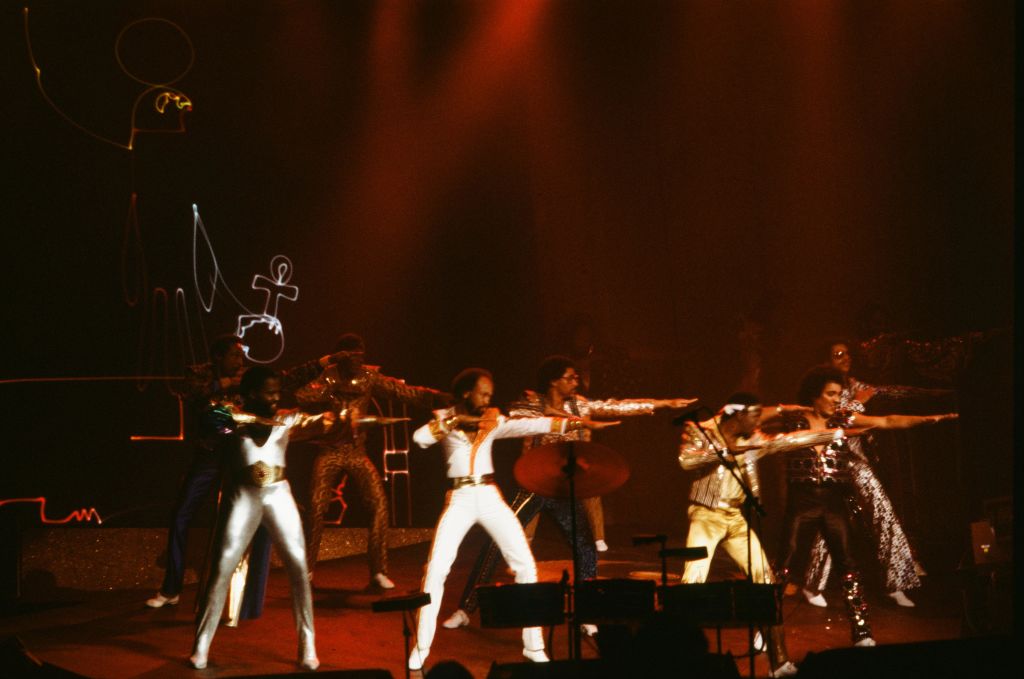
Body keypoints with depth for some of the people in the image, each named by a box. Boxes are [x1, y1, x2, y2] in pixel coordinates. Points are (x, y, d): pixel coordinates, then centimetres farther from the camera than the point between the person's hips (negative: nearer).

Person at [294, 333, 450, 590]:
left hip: (357, 451, 2)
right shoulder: (327, 378, -4)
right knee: (317, 507, -11)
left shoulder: (369, 377, 1)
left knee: (379, 504, -9)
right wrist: (332, 392, -33)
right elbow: (302, 397, -20)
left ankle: (378, 571, -1)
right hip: (329, 451, -2)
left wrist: (438, 397, -20)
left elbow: (404, 391, -8)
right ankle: (306, 570, 4)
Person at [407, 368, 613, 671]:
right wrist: (454, 422, -25)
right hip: (459, 500, -2)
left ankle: (534, 646, 6)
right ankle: (421, 648, 2)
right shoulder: (444, 418, 1)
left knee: (525, 565, -4)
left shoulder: (494, 421, 7)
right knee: (436, 569, -11)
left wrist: (579, 423, -13)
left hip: (490, 498, 3)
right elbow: (419, 438, -19)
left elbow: (534, 425, -4)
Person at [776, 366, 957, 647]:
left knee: (847, 564, -1)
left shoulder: (843, 419, 6)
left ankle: (862, 634, 4)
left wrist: (929, 419, -6)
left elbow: (888, 422, 1)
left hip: (833, 501, 2)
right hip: (802, 500, -2)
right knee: (783, 564, -2)